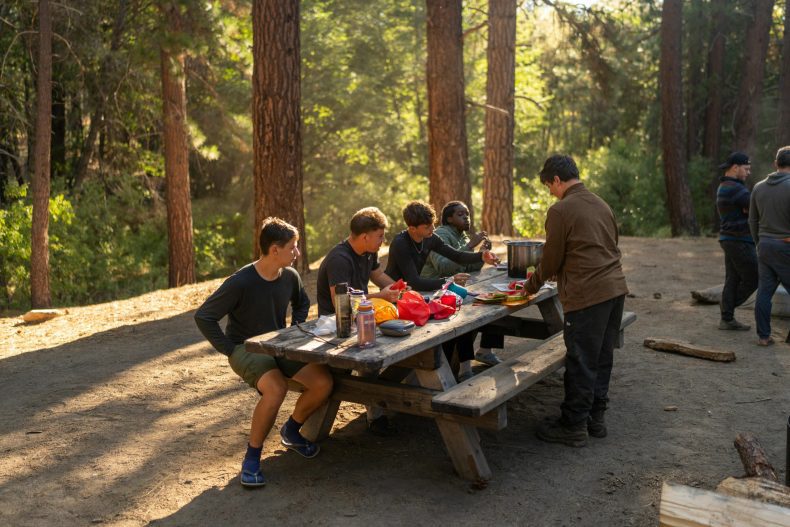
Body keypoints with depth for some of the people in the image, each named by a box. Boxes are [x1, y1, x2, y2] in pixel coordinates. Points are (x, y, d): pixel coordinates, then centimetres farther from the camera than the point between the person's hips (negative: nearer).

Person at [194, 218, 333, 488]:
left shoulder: (290, 276, -2)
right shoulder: (240, 282, -21)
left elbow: (301, 303, 21)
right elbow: (203, 317, -17)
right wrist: (230, 350, -17)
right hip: (245, 349, -6)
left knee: (323, 382, -15)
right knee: (276, 388, -36)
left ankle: (291, 430, 14)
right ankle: (252, 457, -15)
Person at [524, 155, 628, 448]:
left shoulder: (560, 210, -10)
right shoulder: (600, 204, 14)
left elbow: (551, 259, -7)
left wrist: (532, 285, 12)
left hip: (587, 294, -8)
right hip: (616, 288, 8)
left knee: (580, 362, 1)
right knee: (602, 358, 16)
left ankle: (574, 427, 11)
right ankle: (596, 418, 27)